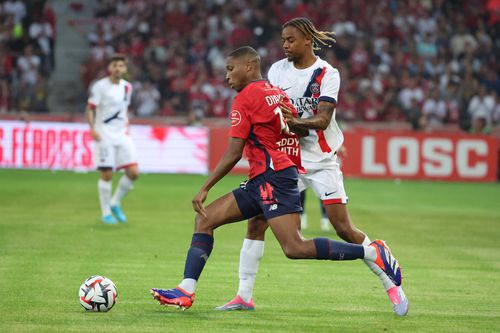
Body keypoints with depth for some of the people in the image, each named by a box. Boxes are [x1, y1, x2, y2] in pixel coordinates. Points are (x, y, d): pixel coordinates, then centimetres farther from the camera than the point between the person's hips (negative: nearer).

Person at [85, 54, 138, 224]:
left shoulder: (127, 87, 10)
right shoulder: (100, 86, -7)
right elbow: (90, 108, -8)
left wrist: (126, 126, 13)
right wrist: (93, 128, -20)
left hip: (122, 135, 5)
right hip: (104, 136, -5)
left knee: (133, 172, -4)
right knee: (106, 174, -5)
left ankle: (115, 203, 16)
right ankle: (106, 213, 8)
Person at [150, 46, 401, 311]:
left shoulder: (245, 99, -8)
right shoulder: (278, 93, 17)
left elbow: (233, 154, -12)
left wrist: (205, 189, -7)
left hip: (272, 177, -10)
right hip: (260, 182, 10)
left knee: (295, 248, -18)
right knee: (205, 219, 8)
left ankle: (372, 252, -13)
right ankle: (185, 291, 2)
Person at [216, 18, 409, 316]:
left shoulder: (327, 74, -9)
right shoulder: (277, 70, 4)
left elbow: (323, 119, -19)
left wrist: (297, 122, -37)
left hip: (322, 160, -4)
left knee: (344, 229, -6)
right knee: (257, 222, -8)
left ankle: (391, 285, 10)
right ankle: (244, 296, -2)